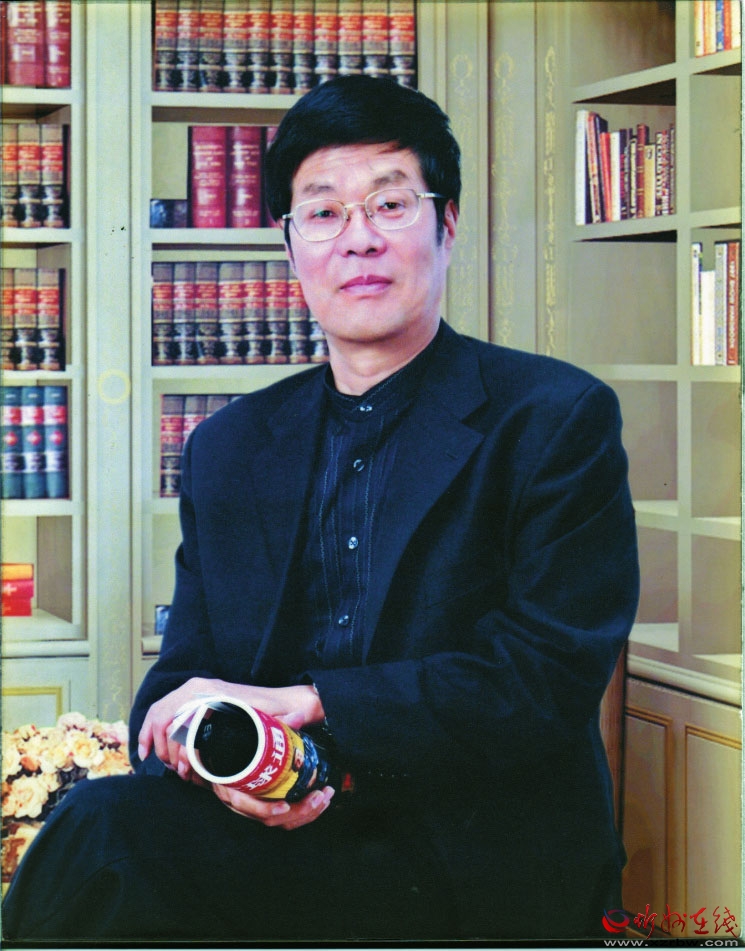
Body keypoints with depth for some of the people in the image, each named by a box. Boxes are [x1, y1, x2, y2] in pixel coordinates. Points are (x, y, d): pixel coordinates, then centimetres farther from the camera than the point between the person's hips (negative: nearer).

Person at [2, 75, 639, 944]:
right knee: (98, 829, -29)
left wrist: (298, 702, -13)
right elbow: (180, 680, 14)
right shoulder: (225, 448, 18)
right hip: (283, 835, 5)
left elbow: (551, 675, -9)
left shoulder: (559, 419, 1)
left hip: (478, 873, -4)